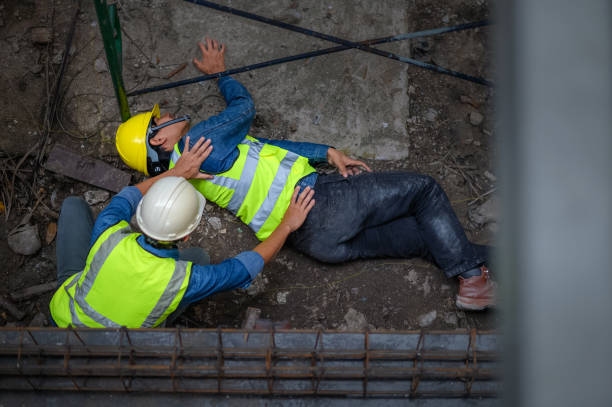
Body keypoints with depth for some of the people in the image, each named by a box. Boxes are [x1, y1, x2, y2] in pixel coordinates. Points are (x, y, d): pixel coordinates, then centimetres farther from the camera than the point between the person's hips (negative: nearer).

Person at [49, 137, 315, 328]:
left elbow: (127, 199, -9)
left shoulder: (109, 236, -34)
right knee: (198, 256, 9)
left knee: (73, 205, 12)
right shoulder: (183, 280, -37)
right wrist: (287, 224, -7)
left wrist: (177, 173, 3)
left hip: (66, 315, 1)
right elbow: (249, 266, -20)